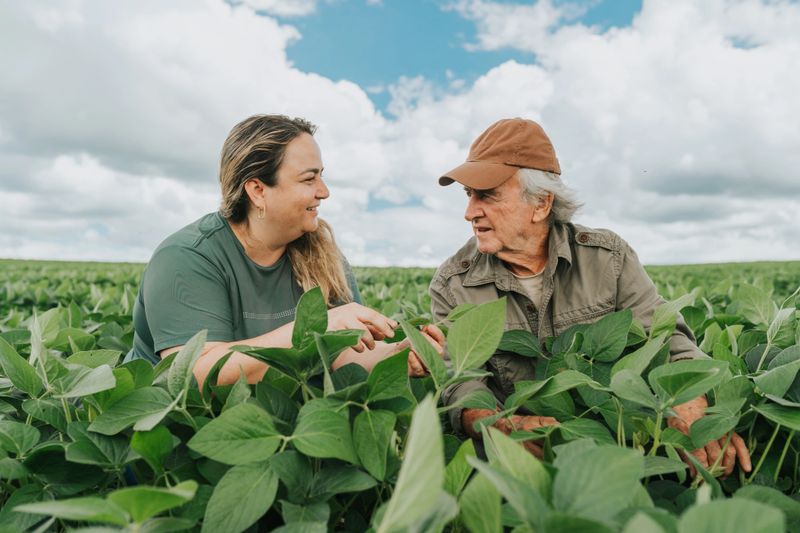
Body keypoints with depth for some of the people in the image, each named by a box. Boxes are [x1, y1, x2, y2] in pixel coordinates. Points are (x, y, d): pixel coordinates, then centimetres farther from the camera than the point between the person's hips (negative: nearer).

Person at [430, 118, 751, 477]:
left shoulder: (608, 258, -3)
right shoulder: (451, 288, -7)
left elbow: (664, 337, -7)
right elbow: (461, 387, -14)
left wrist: (691, 410, -29)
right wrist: (505, 426, -37)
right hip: (519, 457, 0)